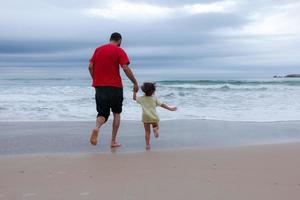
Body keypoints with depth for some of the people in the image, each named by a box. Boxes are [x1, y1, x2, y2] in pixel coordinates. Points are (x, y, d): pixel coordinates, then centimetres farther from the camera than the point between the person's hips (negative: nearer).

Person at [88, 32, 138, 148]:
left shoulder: (98, 50, 11)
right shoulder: (119, 51, -3)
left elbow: (90, 67, 8)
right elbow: (126, 68, -12)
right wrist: (135, 83, -4)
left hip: (99, 86, 4)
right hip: (115, 86, -3)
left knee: (102, 113, 9)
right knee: (117, 113, 13)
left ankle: (96, 128, -24)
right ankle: (113, 141, 10)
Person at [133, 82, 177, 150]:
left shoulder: (141, 98, 3)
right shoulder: (154, 99, 2)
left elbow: (134, 98, 17)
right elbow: (162, 105, 1)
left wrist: (135, 92, 30)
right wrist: (170, 108, 6)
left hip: (146, 117, 1)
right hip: (154, 117, 0)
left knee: (147, 131, 9)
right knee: (156, 126, 24)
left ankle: (147, 145, 4)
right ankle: (155, 129, -12)